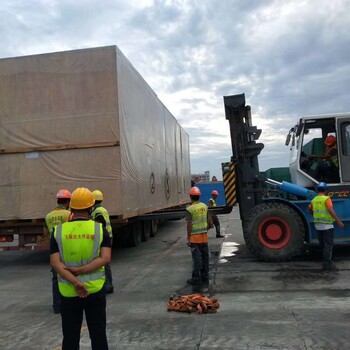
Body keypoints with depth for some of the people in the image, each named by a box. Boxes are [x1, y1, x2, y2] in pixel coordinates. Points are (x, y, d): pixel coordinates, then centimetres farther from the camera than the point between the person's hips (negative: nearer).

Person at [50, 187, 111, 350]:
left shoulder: (58, 231, -3)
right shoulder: (99, 229, -5)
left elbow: (55, 262, -12)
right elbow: (105, 258, -15)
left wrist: (75, 282, -18)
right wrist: (80, 270, -16)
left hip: (69, 292, 1)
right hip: (95, 290, -1)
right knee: (98, 336, 13)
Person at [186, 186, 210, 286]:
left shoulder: (190, 209, -14)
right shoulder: (205, 206, 4)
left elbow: (189, 224, -14)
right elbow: (207, 220, 12)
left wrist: (188, 238, -8)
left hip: (195, 236, -5)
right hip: (204, 234, 6)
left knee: (196, 257, 0)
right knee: (205, 256, 11)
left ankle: (196, 278, 5)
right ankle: (205, 277, 19)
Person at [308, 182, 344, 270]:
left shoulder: (314, 200, 7)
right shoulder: (327, 199, -14)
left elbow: (309, 209, 21)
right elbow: (331, 210, -26)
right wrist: (339, 221, -26)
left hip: (317, 225, 7)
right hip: (327, 225, -6)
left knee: (322, 244, 17)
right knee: (328, 245, -1)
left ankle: (326, 260, 29)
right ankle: (327, 264, -3)